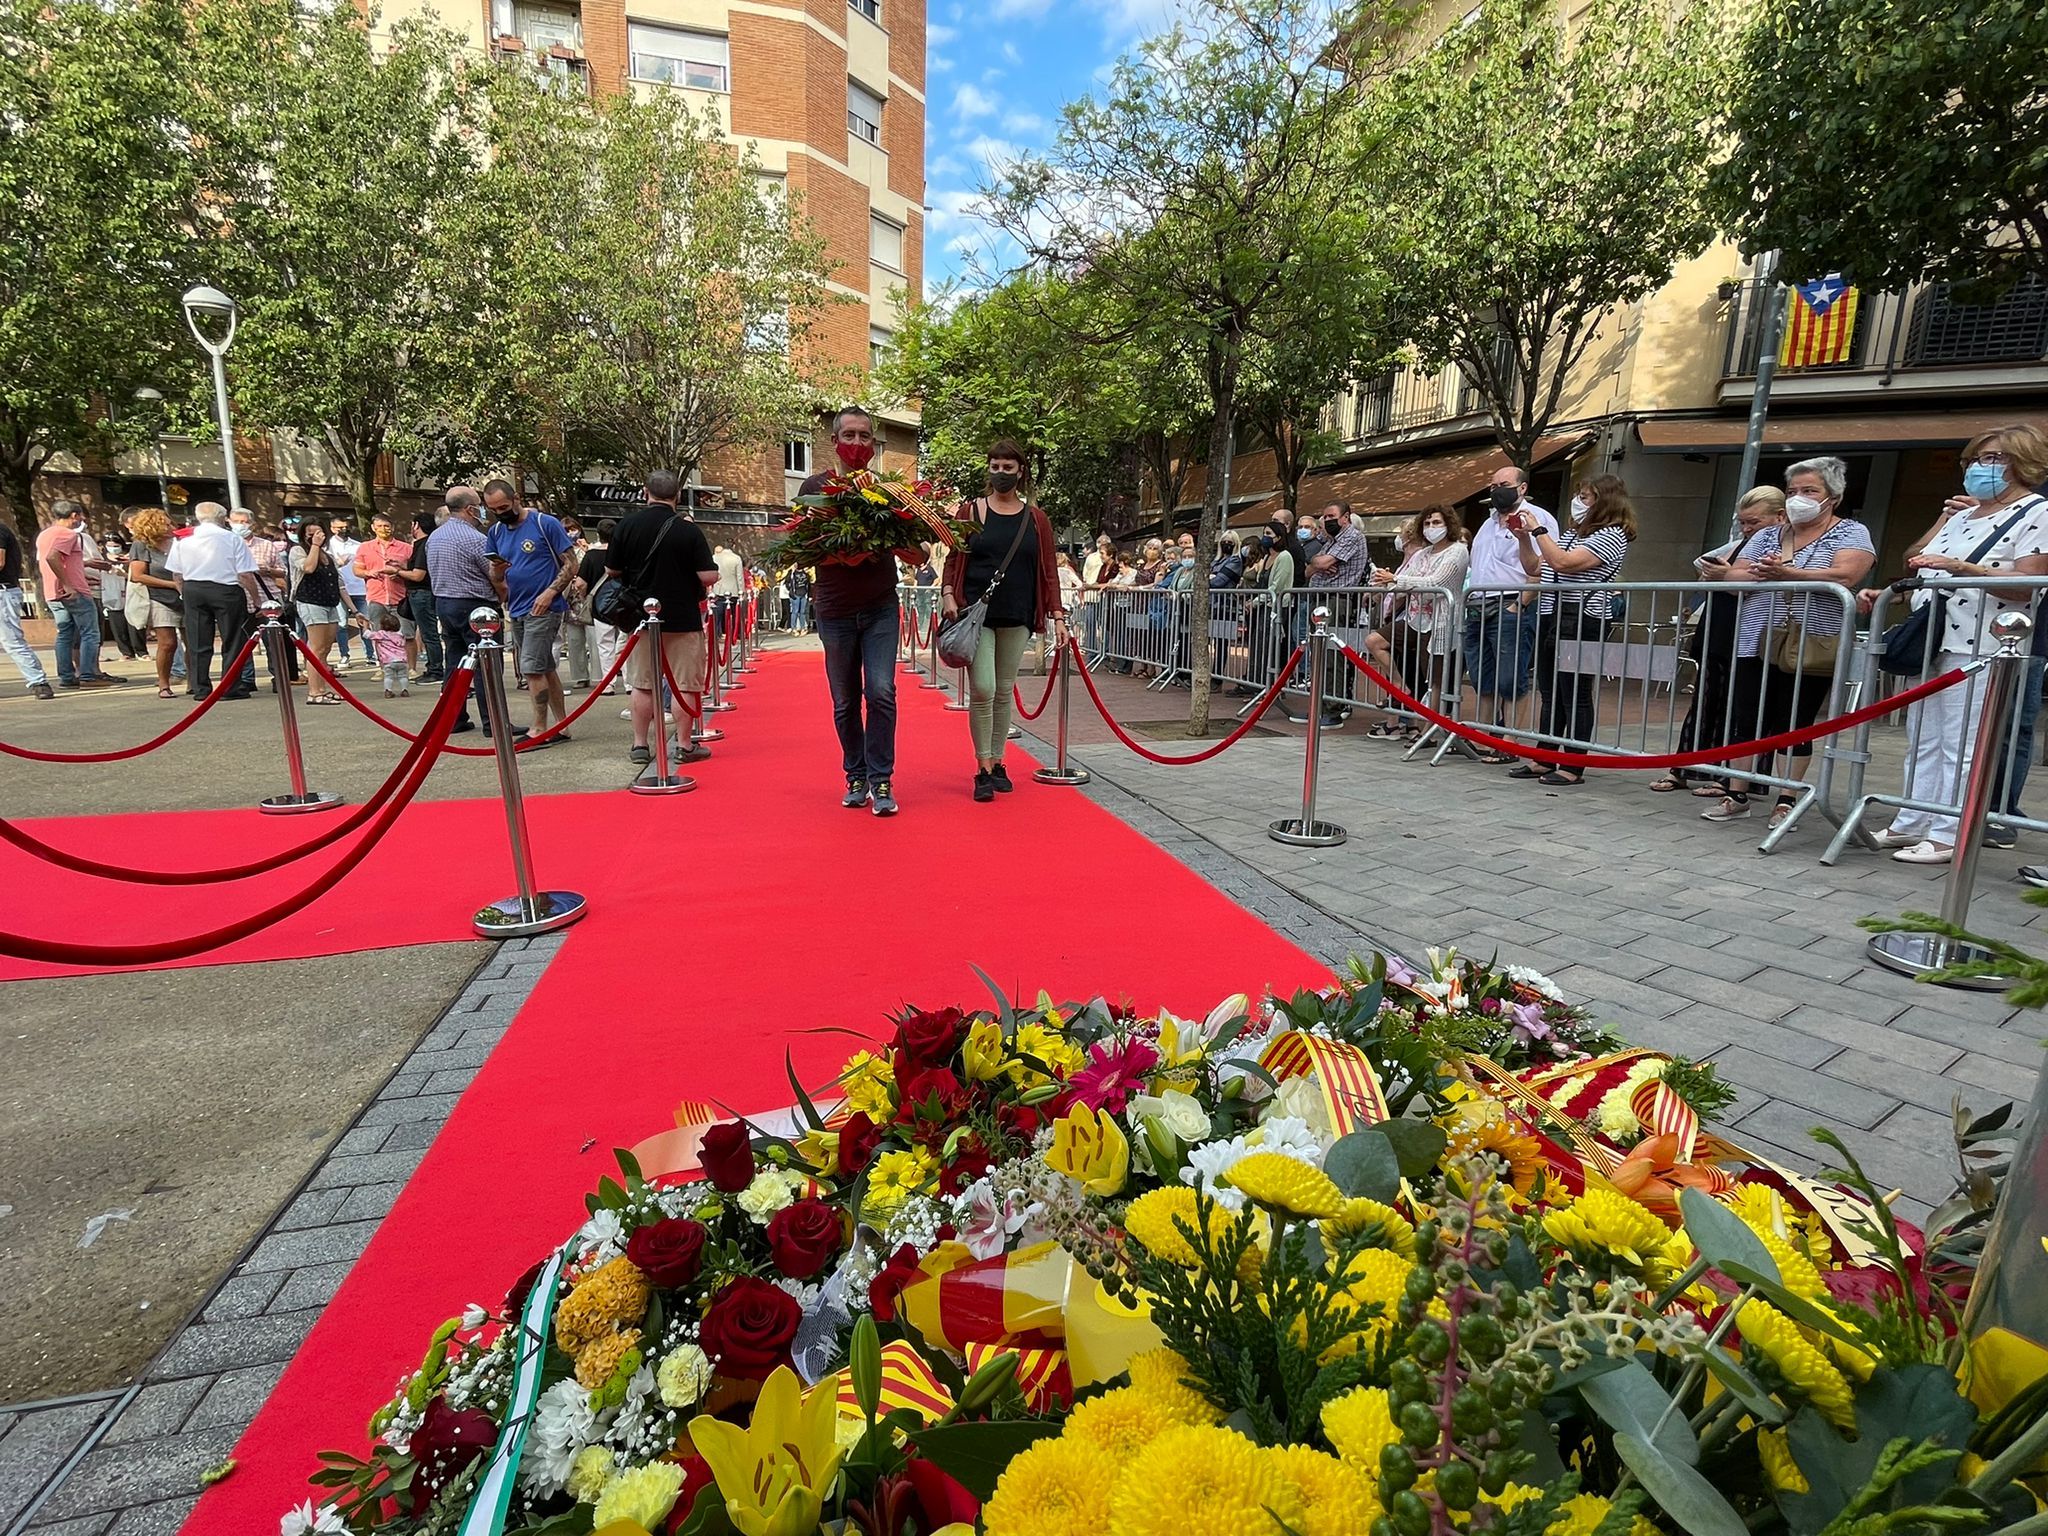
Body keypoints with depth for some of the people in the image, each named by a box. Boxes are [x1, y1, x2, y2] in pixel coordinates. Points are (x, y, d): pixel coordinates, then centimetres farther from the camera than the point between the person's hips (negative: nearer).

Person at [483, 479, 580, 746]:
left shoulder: (546, 523, -8)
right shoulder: (496, 532, 11)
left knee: (532, 669, -11)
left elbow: (571, 564, -9)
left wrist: (549, 593, -18)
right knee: (545, 669, 11)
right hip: (517, 609, 7)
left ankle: (539, 730, -3)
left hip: (543, 608, -7)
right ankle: (561, 726, 18)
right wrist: (497, 570, -11)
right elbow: (495, 578, 13)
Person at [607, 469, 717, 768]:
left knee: (641, 684, 12)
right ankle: (685, 747, 9)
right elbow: (709, 577, -14)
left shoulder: (627, 525, -3)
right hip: (682, 618, -3)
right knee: (685, 684, 5)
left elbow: (611, 571, 3)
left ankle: (640, 745, 16)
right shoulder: (688, 529, -11)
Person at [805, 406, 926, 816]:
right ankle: (856, 777, 21)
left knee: (881, 692, -11)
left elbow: (918, 556, 5)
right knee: (845, 703, 7)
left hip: (881, 608, 0)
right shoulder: (814, 488, 4)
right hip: (834, 610, 1)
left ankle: (881, 781, -1)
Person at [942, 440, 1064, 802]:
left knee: (1004, 692, 8)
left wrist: (1057, 615, 0)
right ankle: (983, 770, -2)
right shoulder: (971, 512, 4)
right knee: (982, 690, -11)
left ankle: (998, 764, 20)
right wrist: (949, 595, -11)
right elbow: (953, 559, 4)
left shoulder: (1036, 518, 8)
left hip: (1017, 616, 2)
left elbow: (1048, 568, 6)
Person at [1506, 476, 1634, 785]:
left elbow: (1563, 563, -19)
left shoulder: (1612, 536, -7)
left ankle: (1573, 768, 0)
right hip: (1551, 617, 9)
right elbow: (1534, 568, 24)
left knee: (1576, 696, -5)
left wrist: (1538, 530, -11)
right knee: (1551, 695, 12)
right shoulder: (1572, 533, 20)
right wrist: (1523, 538, 10)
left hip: (1581, 621, -9)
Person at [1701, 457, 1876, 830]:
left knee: (1796, 724, 2)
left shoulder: (1851, 533, 3)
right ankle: (1736, 795, 10)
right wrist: (1759, 573, -14)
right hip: (1757, 643, 4)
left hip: (1810, 646, -3)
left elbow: (1845, 575, -15)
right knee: (1747, 719, 3)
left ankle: (1787, 800, 11)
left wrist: (1787, 573, -23)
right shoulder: (1767, 536, 15)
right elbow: (1731, 577, 6)